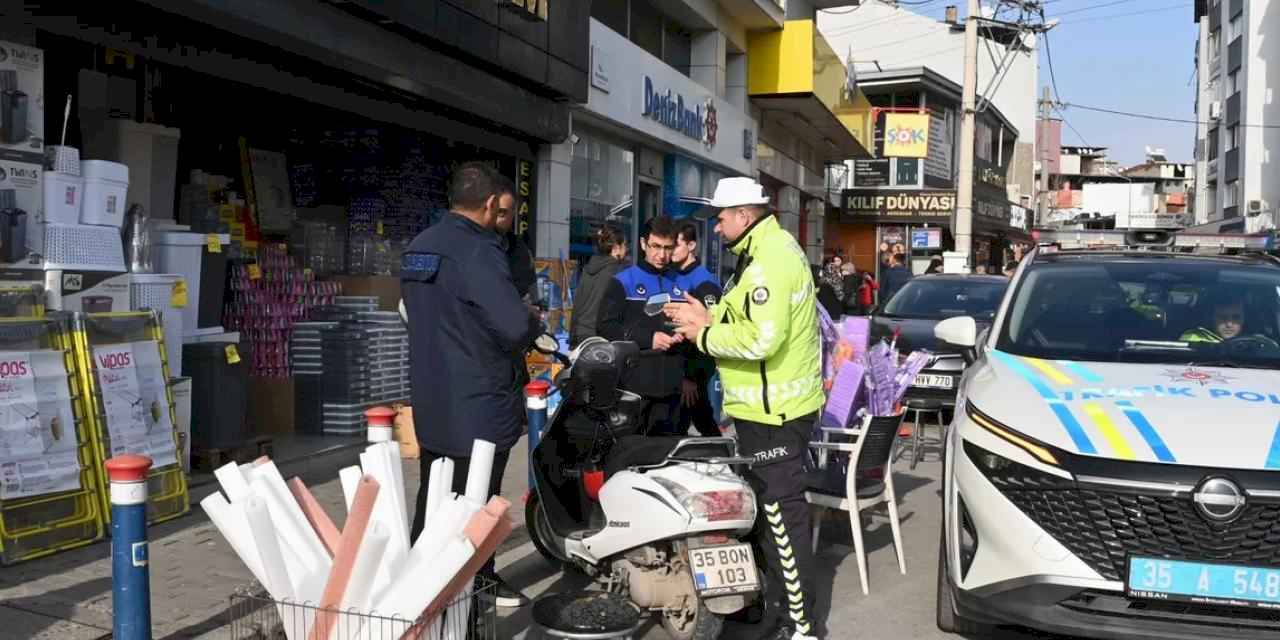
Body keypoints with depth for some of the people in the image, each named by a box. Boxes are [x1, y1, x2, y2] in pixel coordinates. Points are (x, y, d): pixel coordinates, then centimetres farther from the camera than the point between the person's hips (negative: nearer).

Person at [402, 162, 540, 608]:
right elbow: (514, 326, -28)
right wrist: (533, 320, -3)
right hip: (478, 403, -8)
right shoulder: (477, 251, -20)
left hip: (430, 400, 8)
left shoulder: (418, 248, 9)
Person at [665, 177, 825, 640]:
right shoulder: (768, 249, 15)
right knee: (767, 507, 19)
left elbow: (761, 339, -28)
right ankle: (773, 598, 33)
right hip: (769, 406, 11)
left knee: (781, 512, -5)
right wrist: (709, 317, 4)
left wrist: (704, 335, -16)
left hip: (774, 411, -11)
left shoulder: (769, 262, -20)